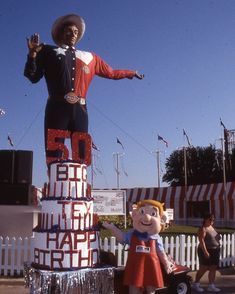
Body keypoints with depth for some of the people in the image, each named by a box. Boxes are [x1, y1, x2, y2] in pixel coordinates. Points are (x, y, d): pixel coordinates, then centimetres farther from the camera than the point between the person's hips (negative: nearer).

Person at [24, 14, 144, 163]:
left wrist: (132, 73, 36)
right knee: (54, 154, -8)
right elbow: (33, 77, 10)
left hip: (79, 109, 3)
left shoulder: (89, 57, 23)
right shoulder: (49, 52, 16)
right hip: (57, 108, -3)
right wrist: (33, 54, -3)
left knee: (81, 154, -1)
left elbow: (111, 73, 32)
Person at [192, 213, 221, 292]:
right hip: (206, 251, -8)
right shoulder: (203, 228, -11)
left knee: (213, 269, 7)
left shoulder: (212, 228, 16)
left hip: (215, 251, 8)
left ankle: (211, 286, 13)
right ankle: (195, 284, 10)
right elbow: (201, 240, -21)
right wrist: (205, 251, -26)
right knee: (203, 268, -3)